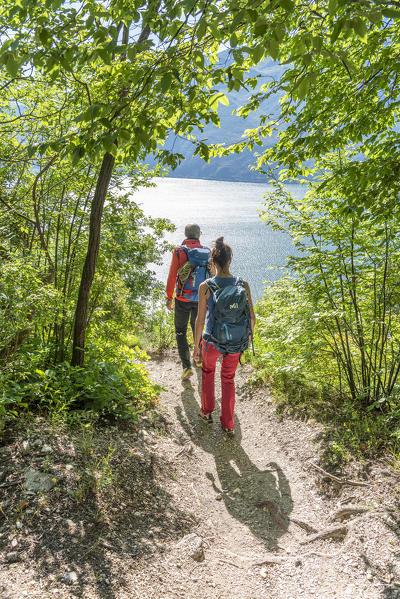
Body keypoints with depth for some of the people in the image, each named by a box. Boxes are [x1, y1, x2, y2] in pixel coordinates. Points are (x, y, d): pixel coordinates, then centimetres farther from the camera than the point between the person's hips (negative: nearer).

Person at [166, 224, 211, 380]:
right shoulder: (207, 253, -2)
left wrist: (169, 297, -2)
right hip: (201, 299, 3)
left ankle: (187, 367, -1)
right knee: (197, 327, 25)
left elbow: (172, 277, -12)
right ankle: (199, 359, 40)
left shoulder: (179, 251, -12)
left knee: (180, 332, 8)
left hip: (183, 299, -3)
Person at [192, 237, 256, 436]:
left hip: (213, 342, -2)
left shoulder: (206, 287, -17)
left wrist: (196, 345, 1)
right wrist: (248, 337, 14)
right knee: (228, 379, 24)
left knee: (208, 371, 29)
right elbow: (252, 317, -4)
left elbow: (200, 320, -12)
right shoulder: (243, 285, -10)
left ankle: (207, 412, 43)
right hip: (236, 345, 2)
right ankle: (228, 425, 29)